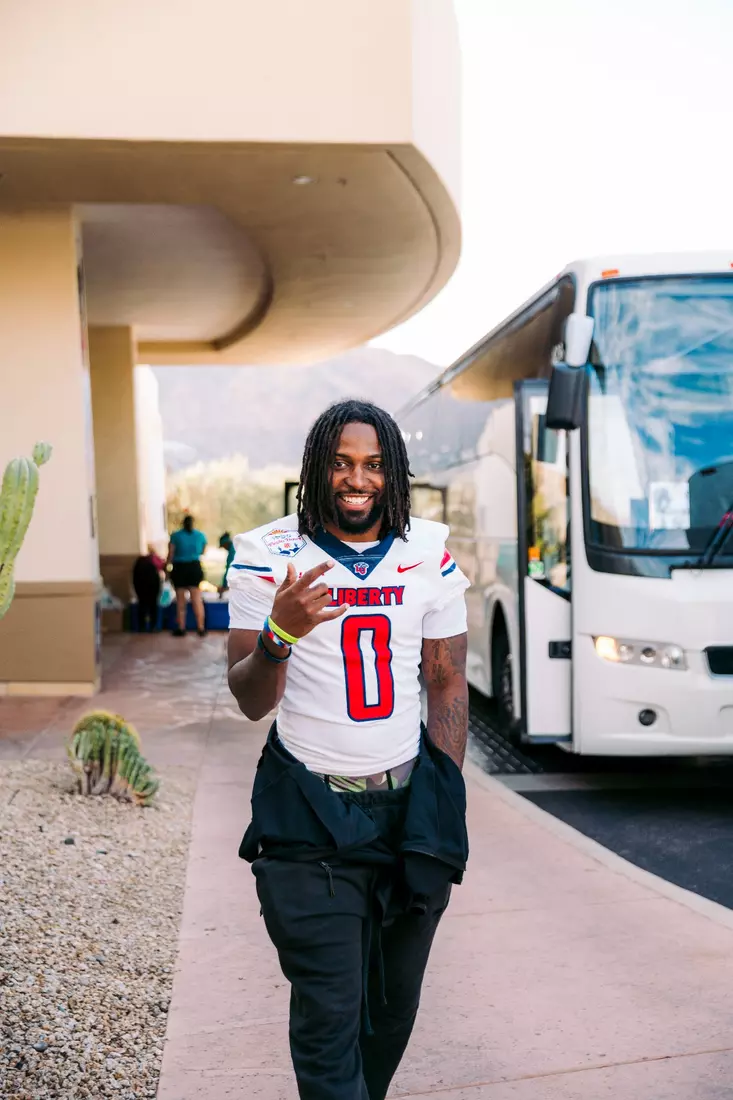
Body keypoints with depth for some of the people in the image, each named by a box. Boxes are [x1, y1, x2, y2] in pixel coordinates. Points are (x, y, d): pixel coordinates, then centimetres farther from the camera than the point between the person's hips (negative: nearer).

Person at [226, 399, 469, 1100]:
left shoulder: (429, 554, 2)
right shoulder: (268, 557, -6)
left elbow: (447, 684, 8)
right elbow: (251, 702, -8)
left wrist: (445, 801, 3)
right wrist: (278, 634, -28)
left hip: (406, 800, 3)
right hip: (309, 815, -3)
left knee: (395, 1001, 14)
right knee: (329, 1014, -5)